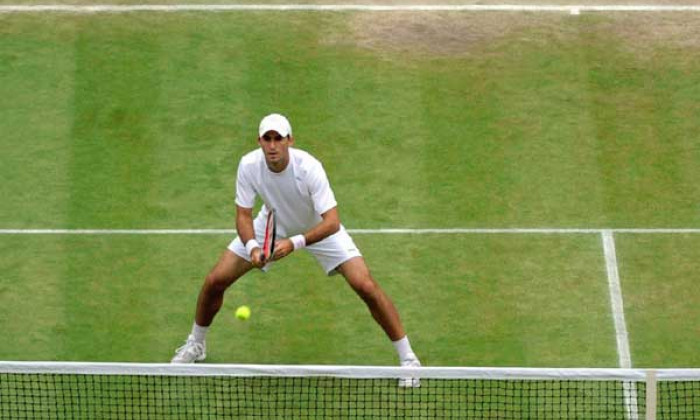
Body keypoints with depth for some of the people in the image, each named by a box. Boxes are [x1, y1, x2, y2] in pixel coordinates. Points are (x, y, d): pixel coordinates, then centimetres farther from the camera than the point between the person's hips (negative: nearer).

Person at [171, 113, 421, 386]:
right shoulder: (249, 165, -27)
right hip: (273, 224, 3)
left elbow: (332, 223, -39)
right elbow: (243, 215, -19)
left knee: (366, 286, -18)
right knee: (215, 282, -3)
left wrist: (295, 243, -51)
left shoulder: (309, 167, -37)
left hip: (319, 227, -3)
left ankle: (407, 357, -2)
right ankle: (195, 345, 26)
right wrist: (252, 246, -39)